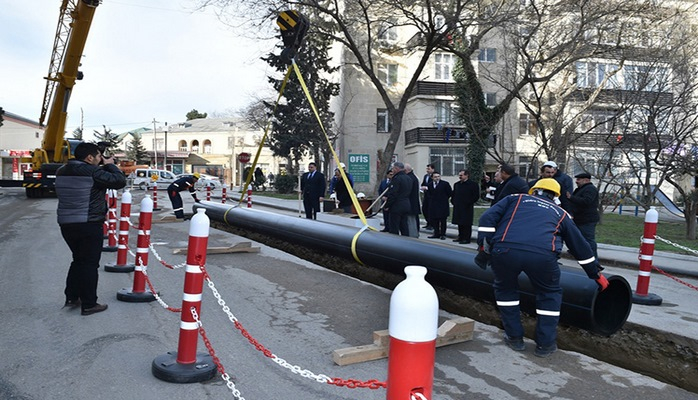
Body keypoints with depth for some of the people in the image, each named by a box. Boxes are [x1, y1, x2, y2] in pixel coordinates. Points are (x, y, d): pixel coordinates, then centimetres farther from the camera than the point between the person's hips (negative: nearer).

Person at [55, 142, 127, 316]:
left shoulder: (62, 172, 9)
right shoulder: (92, 171, -16)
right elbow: (119, 181, -15)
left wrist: (104, 166, 9)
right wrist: (110, 165, -1)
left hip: (66, 224, 8)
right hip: (89, 225, -8)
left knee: (78, 260, 23)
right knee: (90, 264, 1)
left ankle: (71, 297, 27)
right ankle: (89, 304, 7)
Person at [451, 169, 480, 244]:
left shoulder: (473, 185, -7)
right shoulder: (456, 184, 14)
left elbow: (476, 196, -10)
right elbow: (453, 194, 26)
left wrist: (469, 203, -12)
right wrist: (453, 202, 12)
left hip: (467, 208, -7)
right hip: (458, 208, 7)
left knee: (466, 224, -4)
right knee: (459, 223, 12)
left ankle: (467, 238, 0)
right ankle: (460, 237, 22)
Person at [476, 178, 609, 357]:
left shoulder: (515, 199, 30)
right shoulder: (560, 213, 32)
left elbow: (487, 218, 15)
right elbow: (580, 245, 39)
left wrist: (484, 247, 13)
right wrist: (597, 274, 49)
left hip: (504, 250, 0)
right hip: (542, 255, 0)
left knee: (505, 290, 28)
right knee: (549, 294, 28)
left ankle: (514, 337, 33)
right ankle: (545, 344, 31)